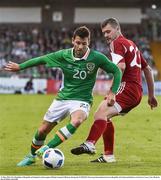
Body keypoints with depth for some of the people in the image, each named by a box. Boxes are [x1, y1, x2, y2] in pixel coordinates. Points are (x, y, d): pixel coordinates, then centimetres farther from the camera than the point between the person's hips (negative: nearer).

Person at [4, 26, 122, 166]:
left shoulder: (97, 57, -12)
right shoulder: (64, 55, -7)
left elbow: (117, 71, -1)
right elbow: (41, 59, 7)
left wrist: (113, 93, -10)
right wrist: (20, 66, 13)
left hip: (82, 100, -3)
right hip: (62, 98, 3)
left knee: (76, 121, -37)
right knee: (42, 131, 5)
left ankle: (47, 149, -30)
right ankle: (31, 156, 34)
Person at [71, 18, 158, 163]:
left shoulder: (117, 43, -2)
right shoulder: (131, 44, 27)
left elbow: (121, 66, -21)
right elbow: (147, 69, 32)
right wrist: (151, 95, 35)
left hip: (127, 88, -10)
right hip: (137, 94, 10)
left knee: (101, 113, -29)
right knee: (105, 117, 20)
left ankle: (90, 144, -52)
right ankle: (108, 156, 21)